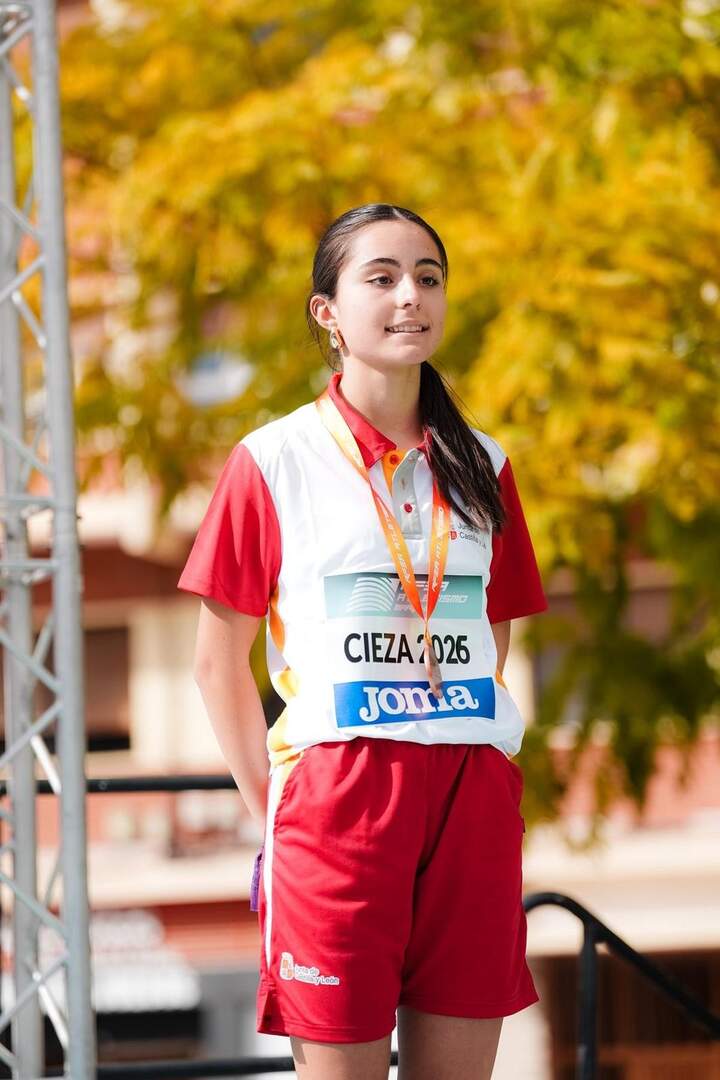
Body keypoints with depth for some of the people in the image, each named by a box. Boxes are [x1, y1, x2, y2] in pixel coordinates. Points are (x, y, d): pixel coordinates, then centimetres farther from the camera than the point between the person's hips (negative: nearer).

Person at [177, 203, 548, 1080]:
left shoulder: (481, 466, 13)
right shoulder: (274, 460, 1)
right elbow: (218, 661, 4)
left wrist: (482, 768, 8)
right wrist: (272, 810, -1)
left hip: (472, 800, 4)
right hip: (335, 795, -4)